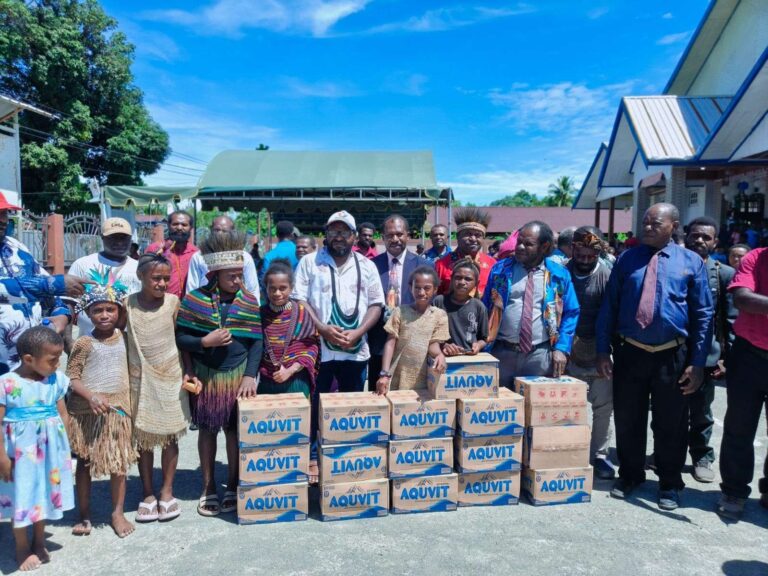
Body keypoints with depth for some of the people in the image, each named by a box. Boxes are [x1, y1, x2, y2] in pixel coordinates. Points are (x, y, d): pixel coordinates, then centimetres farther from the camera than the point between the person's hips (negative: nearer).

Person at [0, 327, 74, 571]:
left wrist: (64, 449, 9)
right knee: (21, 498, 9)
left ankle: (39, 543, 37)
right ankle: (22, 549, 30)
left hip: (49, 450, 4)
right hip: (20, 452, -4)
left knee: (44, 495, 17)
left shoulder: (56, 380, -3)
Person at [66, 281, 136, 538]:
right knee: (85, 462, 10)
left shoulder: (124, 337, 1)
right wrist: (91, 397, -24)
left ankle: (118, 513, 22)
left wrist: (129, 402, 8)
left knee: (119, 462, 9)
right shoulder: (85, 343, -10)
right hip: (88, 410, -3)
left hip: (118, 408, 3)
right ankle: (84, 515, 25)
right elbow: (71, 377, -10)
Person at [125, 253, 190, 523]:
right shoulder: (128, 304, -5)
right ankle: (148, 494, 21)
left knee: (169, 436, 8)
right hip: (140, 379, 0)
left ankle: (167, 492, 21)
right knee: (143, 438, 8)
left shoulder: (173, 302, -5)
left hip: (169, 378, 0)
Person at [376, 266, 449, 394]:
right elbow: (390, 343, -3)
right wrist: (385, 374, -14)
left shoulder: (440, 315, 1)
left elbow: (434, 344, -2)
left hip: (424, 381, 1)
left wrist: (439, 354, -26)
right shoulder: (400, 312, 0)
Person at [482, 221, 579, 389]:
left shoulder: (559, 275, 3)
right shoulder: (500, 269, 5)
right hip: (502, 352, 1)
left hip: (540, 355, 0)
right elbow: (485, 309, 8)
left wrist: (561, 348, -5)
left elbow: (571, 314, 6)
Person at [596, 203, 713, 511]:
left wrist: (697, 362, -5)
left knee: (670, 425, 11)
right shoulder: (627, 259, 4)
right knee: (627, 420, 12)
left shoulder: (691, 262, 1)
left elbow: (703, 315, 0)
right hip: (629, 353, 2)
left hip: (671, 356, -1)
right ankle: (629, 475, 32)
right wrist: (603, 351, -1)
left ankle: (669, 484, 30)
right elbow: (608, 306, 4)